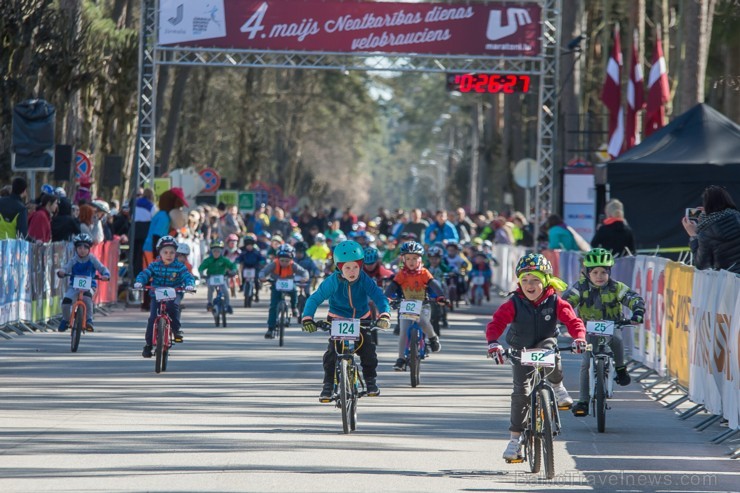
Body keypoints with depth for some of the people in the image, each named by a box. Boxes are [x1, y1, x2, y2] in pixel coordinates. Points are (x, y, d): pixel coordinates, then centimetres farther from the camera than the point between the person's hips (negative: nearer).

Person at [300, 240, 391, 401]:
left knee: (368, 349, -10)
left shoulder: (365, 280, -19)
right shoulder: (333, 282, -21)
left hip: (362, 320, 1)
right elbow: (315, 299, -21)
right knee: (332, 352, -17)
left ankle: (371, 381, 15)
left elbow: (379, 297, -25)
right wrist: (307, 318, -37)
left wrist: (384, 315, -44)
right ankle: (328, 385, -2)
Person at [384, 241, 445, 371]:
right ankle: (401, 359, -9)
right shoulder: (402, 274, -3)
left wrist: (440, 296, -35)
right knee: (404, 331, -14)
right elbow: (392, 286, -13)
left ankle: (433, 338, 1)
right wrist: (386, 298, -32)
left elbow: (434, 284, -17)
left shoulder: (424, 273, -5)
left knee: (423, 322, -31)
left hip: (423, 305, -1)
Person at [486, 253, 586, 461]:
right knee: (520, 392, -9)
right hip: (521, 351, 0)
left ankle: (557, 386, -10)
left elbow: (572, 320, -20)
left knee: (550, 350, -38)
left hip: (545, 343, 0)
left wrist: (579, 337, -40)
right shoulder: (514, 304, -16)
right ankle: (515, 438, 1)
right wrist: (493, 343, -42)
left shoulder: (555, 302, -14)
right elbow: (496, 322, -23)